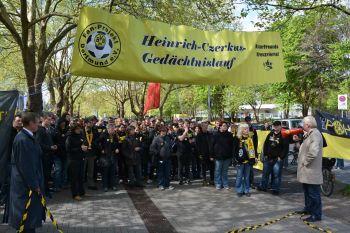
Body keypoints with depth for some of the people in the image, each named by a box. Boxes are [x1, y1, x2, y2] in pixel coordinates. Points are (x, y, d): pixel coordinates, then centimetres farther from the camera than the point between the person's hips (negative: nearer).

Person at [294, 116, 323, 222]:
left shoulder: (315, 134, -20)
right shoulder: (308, 134, 14)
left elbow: (313, 152, -29)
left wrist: (305, 162, -19)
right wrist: (297, 141, 8)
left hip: (311, 171, -11)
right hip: (306, 170, 11)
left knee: (314, 193, -1)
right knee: (307, 191, 22)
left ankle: (316, 214, 7)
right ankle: (308, 208, 37)